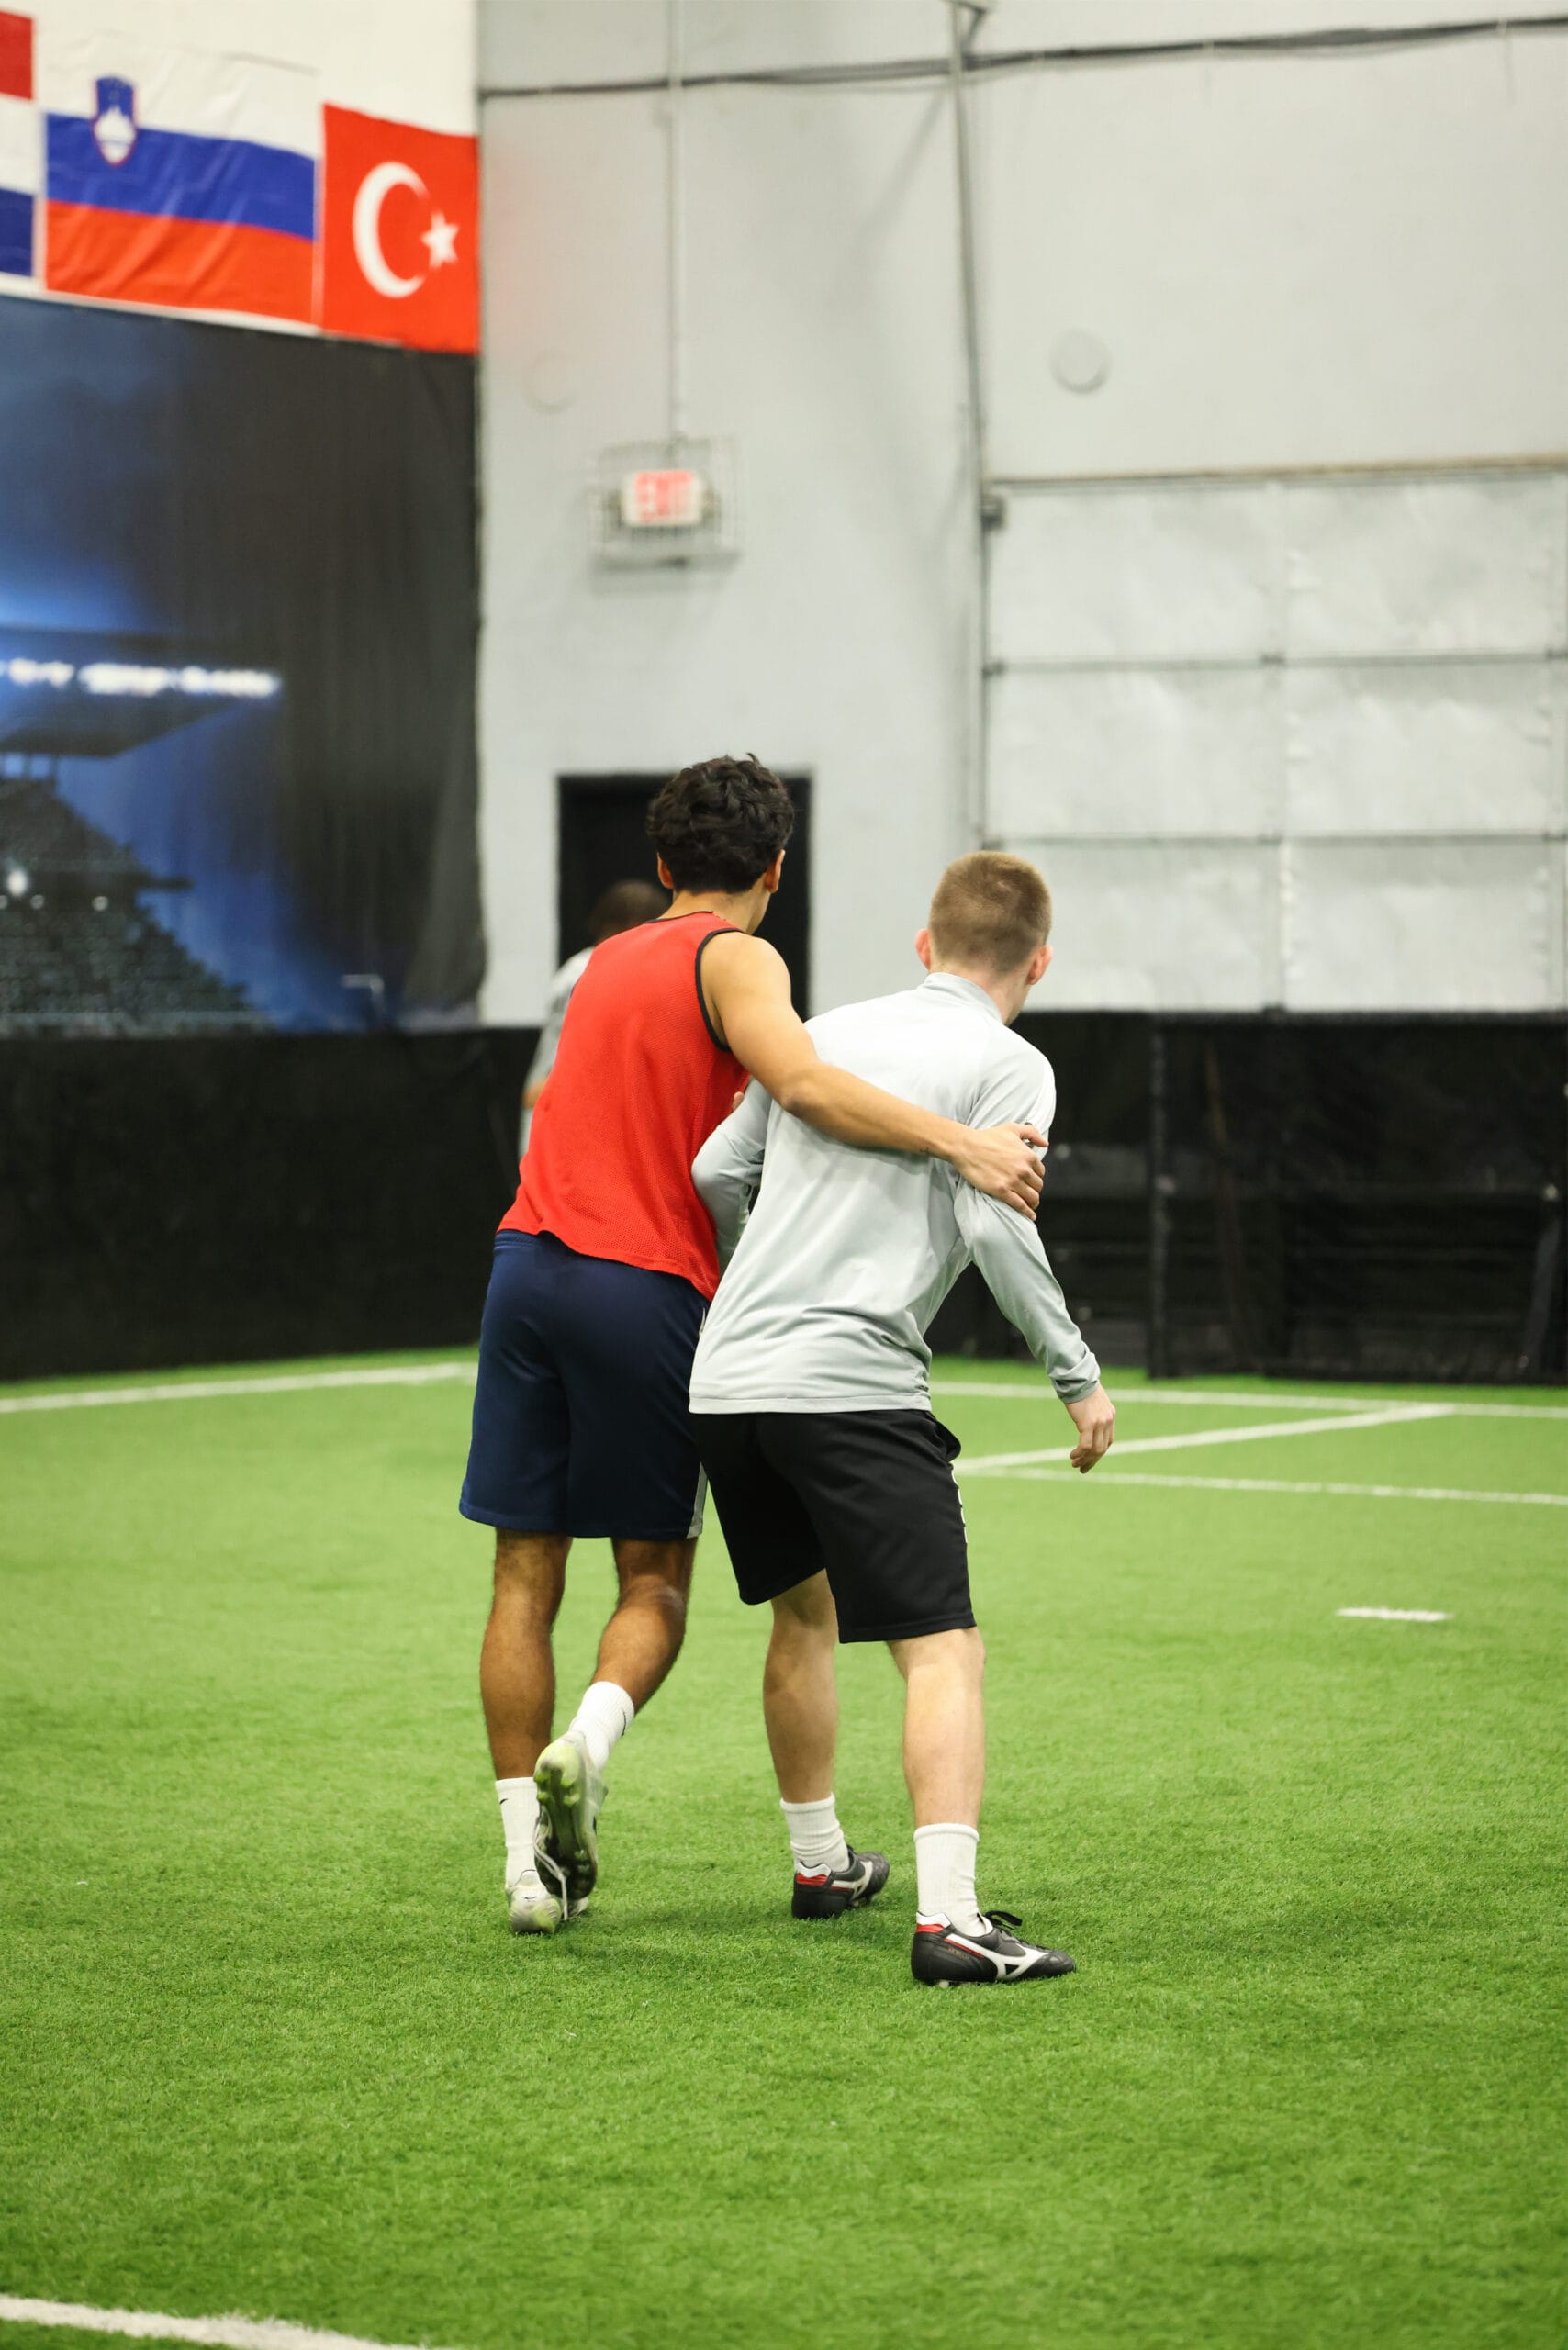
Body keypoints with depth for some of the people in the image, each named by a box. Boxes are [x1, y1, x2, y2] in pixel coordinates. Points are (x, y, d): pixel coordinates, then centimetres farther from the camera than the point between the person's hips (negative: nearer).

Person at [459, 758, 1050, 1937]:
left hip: (530, 1263, 5)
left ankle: (530, 1859, 4)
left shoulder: (608, 963, 21)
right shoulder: (733, 958, -2)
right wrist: (960, 1142, -26)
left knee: (527, 1577, 7)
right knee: (655, 1578, 8)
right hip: (649, 1286, -5)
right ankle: (589, 1740, -20)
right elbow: (801, 1080, -21)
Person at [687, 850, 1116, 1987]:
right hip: (853, 1382, -7)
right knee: (943, 1647, -7)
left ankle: (820, 1862, 39)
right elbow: (995, 1224, -11)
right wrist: (1080, 1374, -3)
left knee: (804, 1609, 27)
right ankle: (949, 1915, -23)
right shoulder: (1009, 1064, 1)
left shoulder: (828, 1033, 18)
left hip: (727, 1376, 7)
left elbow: (717, 1172, 15)